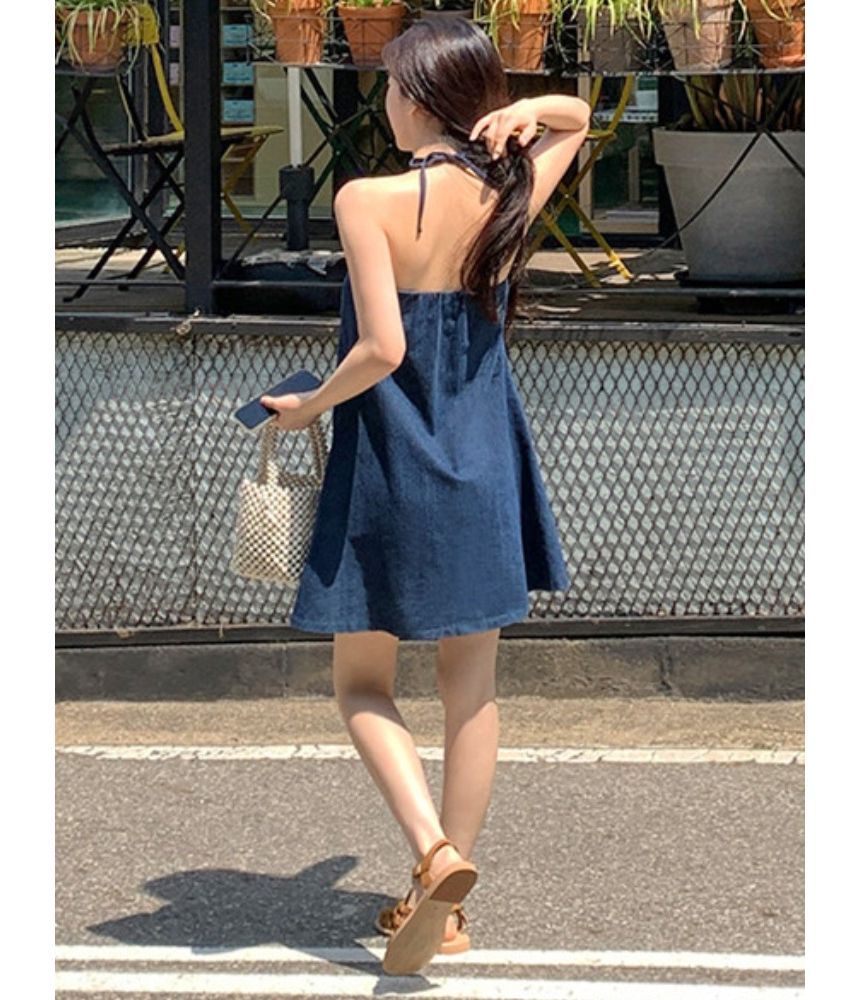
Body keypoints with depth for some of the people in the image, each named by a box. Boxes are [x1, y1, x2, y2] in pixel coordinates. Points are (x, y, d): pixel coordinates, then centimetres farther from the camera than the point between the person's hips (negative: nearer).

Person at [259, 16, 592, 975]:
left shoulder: (369, 201, -17)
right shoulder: (513, 195, -1)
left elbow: (382, 348, -23)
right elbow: (577, 117, 19)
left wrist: (307, 406, -6)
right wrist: (529, 114, -2)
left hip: (389, 467, -5)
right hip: (485, 467, 5)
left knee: (362, 683, 11)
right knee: (471, 685, 12)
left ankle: (433, 851, -12)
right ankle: (446, 906, 19)